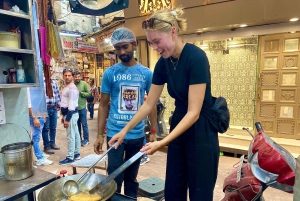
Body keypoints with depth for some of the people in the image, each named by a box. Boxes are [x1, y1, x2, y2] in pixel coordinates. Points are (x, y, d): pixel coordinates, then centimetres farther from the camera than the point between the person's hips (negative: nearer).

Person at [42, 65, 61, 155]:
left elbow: (58, 94, 16)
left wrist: (58, 105, 12)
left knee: (53, 127, 15)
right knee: (46, 128, 3)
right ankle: (46, 146, 13)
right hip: (45, 108, -6)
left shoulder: (54, 82, 11)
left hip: (54, 108, 6)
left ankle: (52, 143, 29)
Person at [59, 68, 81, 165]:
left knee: (71, 136, -5)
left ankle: (70, 157, 3)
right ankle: (76, 154, 24)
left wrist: (67, 119, -24)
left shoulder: (72, 88, -17)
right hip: (68, 114, 10)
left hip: (71, 114, -10)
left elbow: (71, 105, -23)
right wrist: (63, 116, 20)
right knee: (75, 134, 14)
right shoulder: (66, 87, 15)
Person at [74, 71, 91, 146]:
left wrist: (80, 93, -16)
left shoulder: (84, 84, -6)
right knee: (77, 124, 15)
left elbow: (89, 94, -9)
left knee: (84, 124, 3)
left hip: (82, 108, -4)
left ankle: (86, 139, 14)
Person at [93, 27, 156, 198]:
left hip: (138, 135, 2)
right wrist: (100, 135, -3)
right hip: (115, 133, -1)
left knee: (132, 177, 19)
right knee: (114, 179, 7)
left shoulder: (147, 73, 0)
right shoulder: (110, 73, -3)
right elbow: (103, 105, 0)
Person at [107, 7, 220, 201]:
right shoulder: (163, 63, -1)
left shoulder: (196, 57, -21)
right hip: (179, 127, 7)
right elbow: (149, 104, 5)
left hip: (201, 131, -6)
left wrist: (162, 142, -29)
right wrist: (125, 130, 4)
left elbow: (194, 112, -24)